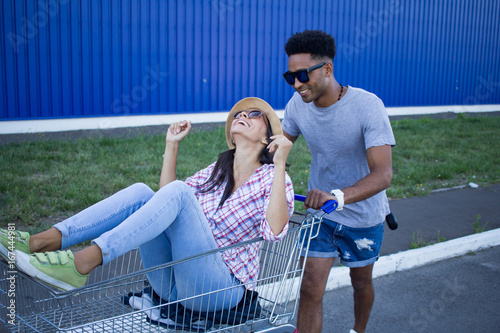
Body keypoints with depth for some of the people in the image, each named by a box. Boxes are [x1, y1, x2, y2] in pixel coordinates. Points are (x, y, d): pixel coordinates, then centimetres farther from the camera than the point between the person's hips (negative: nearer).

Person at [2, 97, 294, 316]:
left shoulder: (271, 178, 1)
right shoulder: (219, 169, 19)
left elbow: (274, 231, -19)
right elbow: (165, 203, 21)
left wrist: (280, 164, -19)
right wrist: (172, 145, 17)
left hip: (221, 286, -6)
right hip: (173, 282, 6)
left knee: (178, 192, -26)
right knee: (141, 193, -13)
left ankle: (83, 262, -35)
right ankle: (46, 241, -21)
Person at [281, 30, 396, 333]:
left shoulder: (368, 106, -29)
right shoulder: (298, 104, -14)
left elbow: (383, 174, -36)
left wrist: (337, 196, -53)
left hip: (363, 214, -2)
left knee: (361, 282, 20)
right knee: (311, 287, -6)